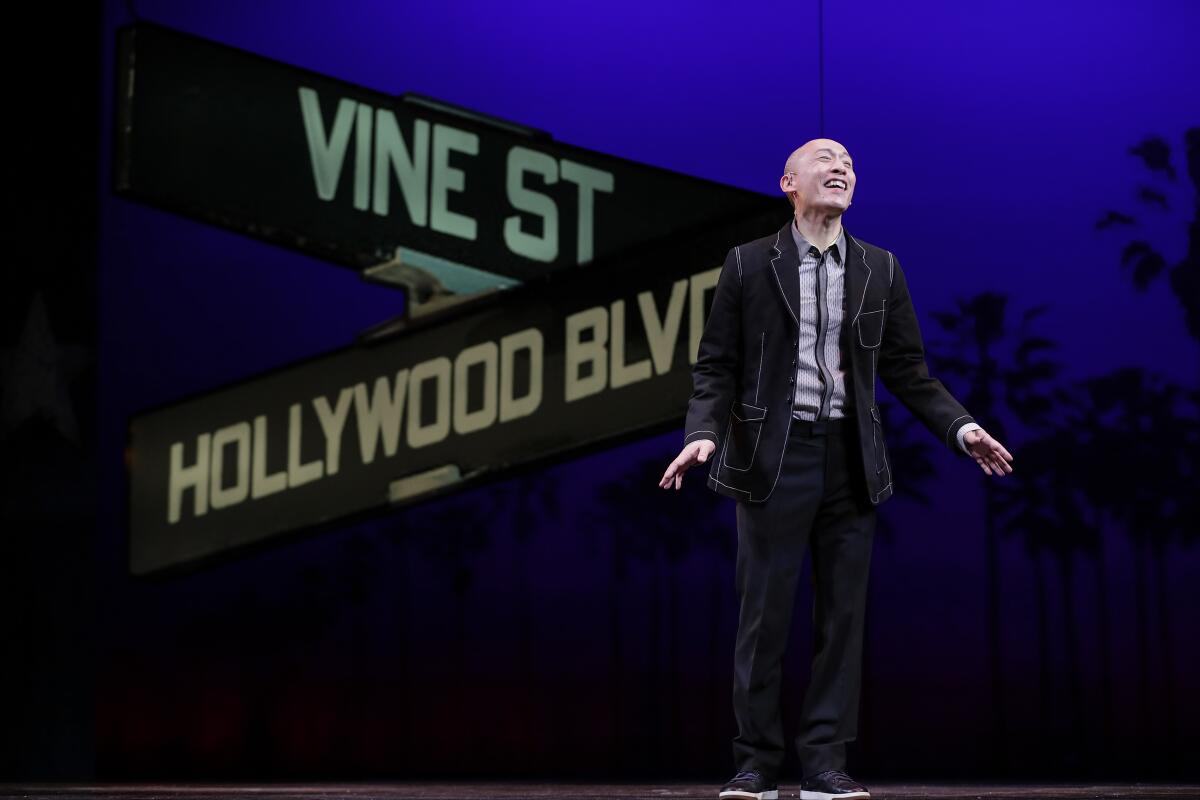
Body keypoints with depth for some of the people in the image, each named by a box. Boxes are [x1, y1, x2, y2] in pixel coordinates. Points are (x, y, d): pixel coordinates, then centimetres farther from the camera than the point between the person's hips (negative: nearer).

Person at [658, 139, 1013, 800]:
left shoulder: (880, 270, 11)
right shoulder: (749, 265, 4)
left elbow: (907, 368, 12)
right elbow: (716, 365, 2)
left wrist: (959, 426, -1)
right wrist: (703, 434, -14)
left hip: (849, 462, 3)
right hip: (774, 457, -3)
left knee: (842, 617, 2)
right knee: (763, 616, 0)